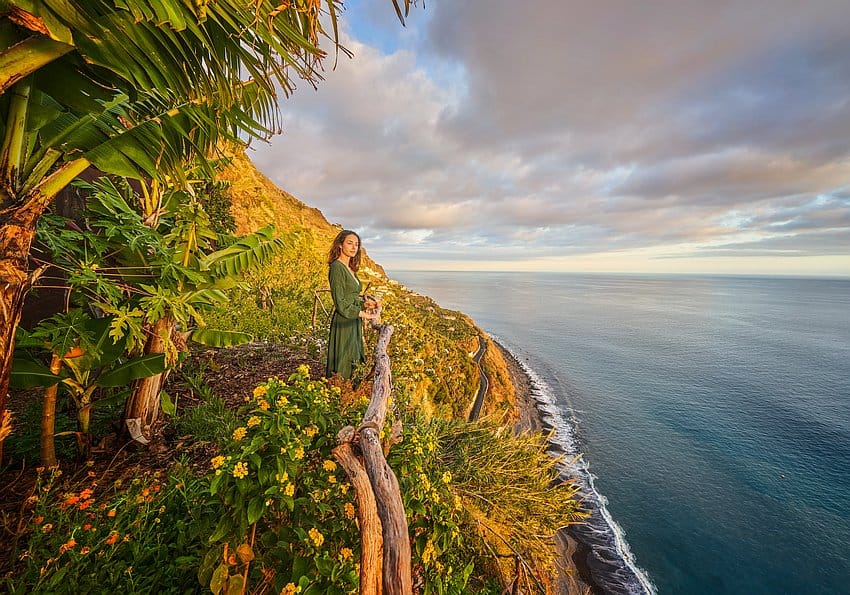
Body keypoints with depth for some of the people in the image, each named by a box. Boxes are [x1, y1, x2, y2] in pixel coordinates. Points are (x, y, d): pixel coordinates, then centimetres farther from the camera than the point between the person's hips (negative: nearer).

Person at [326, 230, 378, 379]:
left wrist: (364, 304, 8)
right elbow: (340, 303, -18)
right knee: (342, 369, -1)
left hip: (354, 323, 9)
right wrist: (362, 314, -15)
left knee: (351, 365, 14)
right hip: (343, 323, -9)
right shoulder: (336, 267, -13)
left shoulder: (350, 268, 14)